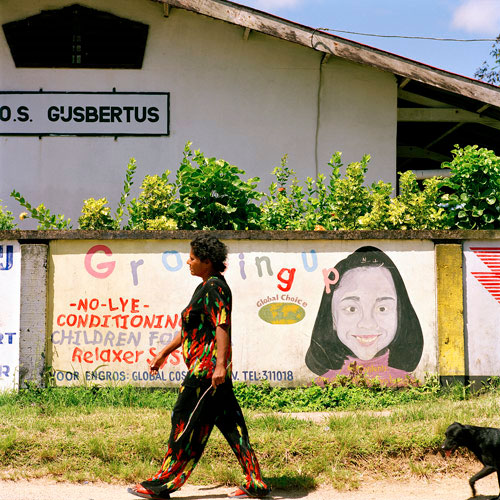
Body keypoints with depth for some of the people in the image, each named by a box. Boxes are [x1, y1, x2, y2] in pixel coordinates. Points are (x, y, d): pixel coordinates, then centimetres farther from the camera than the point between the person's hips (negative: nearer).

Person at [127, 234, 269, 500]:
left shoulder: (214, 288, -13)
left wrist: (220, 365, -30)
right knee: (229, 423, 9)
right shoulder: (205, 287, 18)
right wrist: (165, 352, 30)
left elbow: (222, 326, -23)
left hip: (206, 367, -10)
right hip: (206, 367, 10)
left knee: (186, 421, -3)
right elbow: (190, 327, 26)